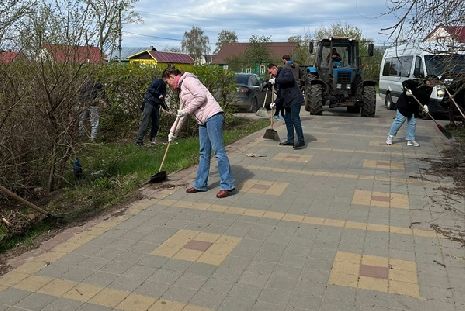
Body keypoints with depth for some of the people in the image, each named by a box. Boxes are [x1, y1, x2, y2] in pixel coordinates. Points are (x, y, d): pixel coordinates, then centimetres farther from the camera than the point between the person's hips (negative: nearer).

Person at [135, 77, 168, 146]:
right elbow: (150, 89, -14)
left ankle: (153, 139, 18)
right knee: (145, 122, -14)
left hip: (156, 105, 9)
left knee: (156, 124, 6)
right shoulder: (157, 81, -1)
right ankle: (139, 140, -18)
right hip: (149, 102, -9)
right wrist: (159, 95, -17)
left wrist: (165, 107, 18)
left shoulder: (163, 85, 24)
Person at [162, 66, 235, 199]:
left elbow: (201, 96, -16)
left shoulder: (187, 80, -2)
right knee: (204, 153, 12)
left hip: (212, 115, -10)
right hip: (202, 121, 10)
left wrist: (186, 110, -8)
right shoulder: (181, 90, 26)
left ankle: (227, 185, -8)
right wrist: (173, 132, 36)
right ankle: (200, 184, 20)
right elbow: (181, 114, 33)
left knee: (218, 151, -10)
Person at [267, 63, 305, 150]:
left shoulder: (285, 70, -2)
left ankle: (301, 141, -8)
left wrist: (276, 80, -18)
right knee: (287, 119, 12)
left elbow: (289, 79, -25)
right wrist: (275, 103, 11)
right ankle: (290, 140, 21)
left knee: (295, 119, -11)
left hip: (295, 100, -10)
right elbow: (280, 94, 23)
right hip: (288, 101, 10)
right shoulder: (278, 77, 23)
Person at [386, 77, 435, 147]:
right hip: (404, 103, -6)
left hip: (414, 107, 7)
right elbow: (404, 83, -18)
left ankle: (411, 140, 16)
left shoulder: (429, 89, 0)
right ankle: (390, 136, 6)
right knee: (399, 120, -4)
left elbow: (426, 99, 5)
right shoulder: (417, 82, -19)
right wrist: (407, 90, -35)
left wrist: (425, 105, -14)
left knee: (412, 123, 8)